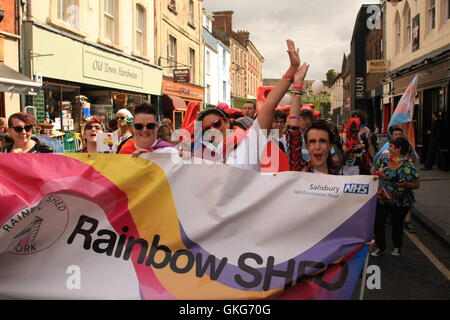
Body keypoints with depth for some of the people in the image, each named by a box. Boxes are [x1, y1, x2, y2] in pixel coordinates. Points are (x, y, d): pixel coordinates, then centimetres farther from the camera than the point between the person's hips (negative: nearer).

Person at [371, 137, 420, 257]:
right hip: (383, 199, 4)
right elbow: (377, 175, 14)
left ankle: (397, 247, 35)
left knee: (397, 224, 12)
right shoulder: (384, 160, -1)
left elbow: (416, 185, -12)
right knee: (378, 223, -1)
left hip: (400, 202, -4)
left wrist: (406, 184, -32)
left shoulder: (407, 167, -17)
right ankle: (380, 247, 17)